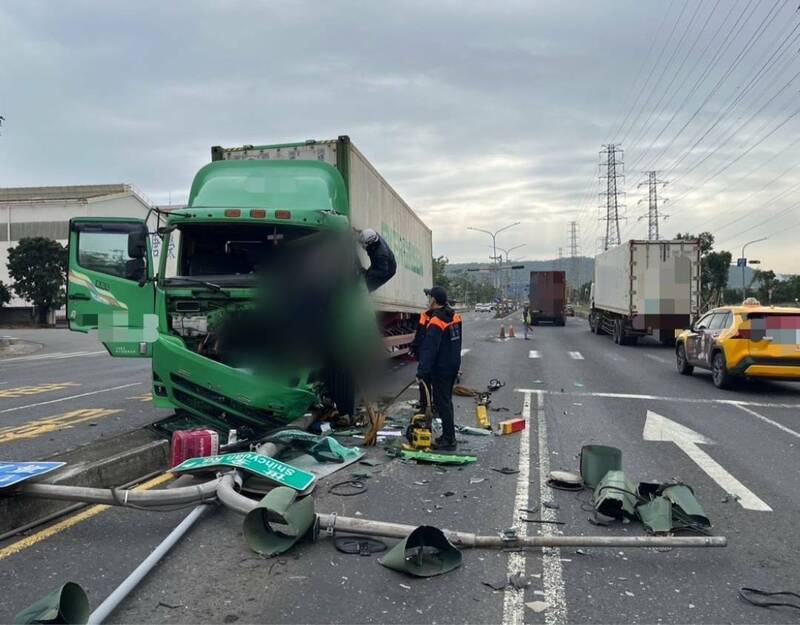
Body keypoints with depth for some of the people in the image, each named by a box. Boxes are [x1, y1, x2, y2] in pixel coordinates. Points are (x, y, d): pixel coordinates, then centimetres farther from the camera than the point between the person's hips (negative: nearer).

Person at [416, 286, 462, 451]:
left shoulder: (436, 322, -22)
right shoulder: (454, 316, 6)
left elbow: (429, 350, -26)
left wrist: (421, 372, -25)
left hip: (440, 370, -9)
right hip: (453, 367, 9)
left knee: (442, 403, -3)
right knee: (446, 401, 18)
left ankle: (449, 440, 1)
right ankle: (448, 436, 26)